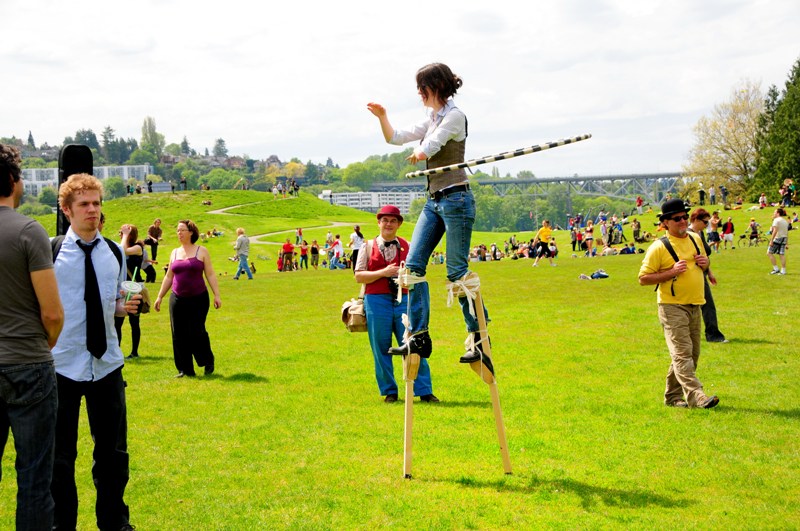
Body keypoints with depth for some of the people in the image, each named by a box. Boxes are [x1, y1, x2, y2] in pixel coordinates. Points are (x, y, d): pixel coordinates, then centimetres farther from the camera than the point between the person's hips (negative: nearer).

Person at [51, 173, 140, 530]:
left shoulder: (114, 253, 7)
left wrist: (126, 306, -6)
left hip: (107, 365, 4)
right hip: (62, 366, -4)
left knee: (113, 451, 12)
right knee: (60, 454, 6)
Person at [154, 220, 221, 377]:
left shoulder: (201, 251, 1)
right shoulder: (174, 253, 12)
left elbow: (210, 275, -1)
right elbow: (168, 277, 18)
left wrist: (217, 295, -8)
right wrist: (159, 297, 15)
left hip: (198, 299, -4)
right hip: (178, 299, 4)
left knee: (197, 332, -7)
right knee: (179, 335, 1)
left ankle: (209, 362, 15)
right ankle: (185, 369, 10)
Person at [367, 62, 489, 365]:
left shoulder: (454, 116, -10)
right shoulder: (432, 119, 17)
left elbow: (426, 150, -17)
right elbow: (395, 138, 21)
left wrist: (416, 153, 5)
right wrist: (382, 116, 4)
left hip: (455, 200, -9)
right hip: (434, 201, 9)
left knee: (457, 271, -7)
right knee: (413, 264, -1)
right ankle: (419, 337, 1)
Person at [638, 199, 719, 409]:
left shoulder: (695, 239, 11)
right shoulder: (659, 248, -10)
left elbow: (703, 262, 26)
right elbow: (643, 278, -11)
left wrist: (705, 263, 2)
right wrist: (671, 272, -21)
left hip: (695, 306, 7)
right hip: (672, 307, -7)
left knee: (692, 354, 11)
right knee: (682, 353, -14)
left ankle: (672, 396, 21)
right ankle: (695, 396, -22)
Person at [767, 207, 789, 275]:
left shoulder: (776, 220, -9)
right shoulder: (785, 221, 16)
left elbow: (775, 231, -18)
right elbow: (787, 233, 17)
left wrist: (771, 241, -20)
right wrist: (787, 243, 20)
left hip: (777, 238, -8)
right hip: (784, 238, 8)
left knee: (769, 253, -1)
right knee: (782, 254, 6)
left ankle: (776, 269, -3)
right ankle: (783, 271, 3)